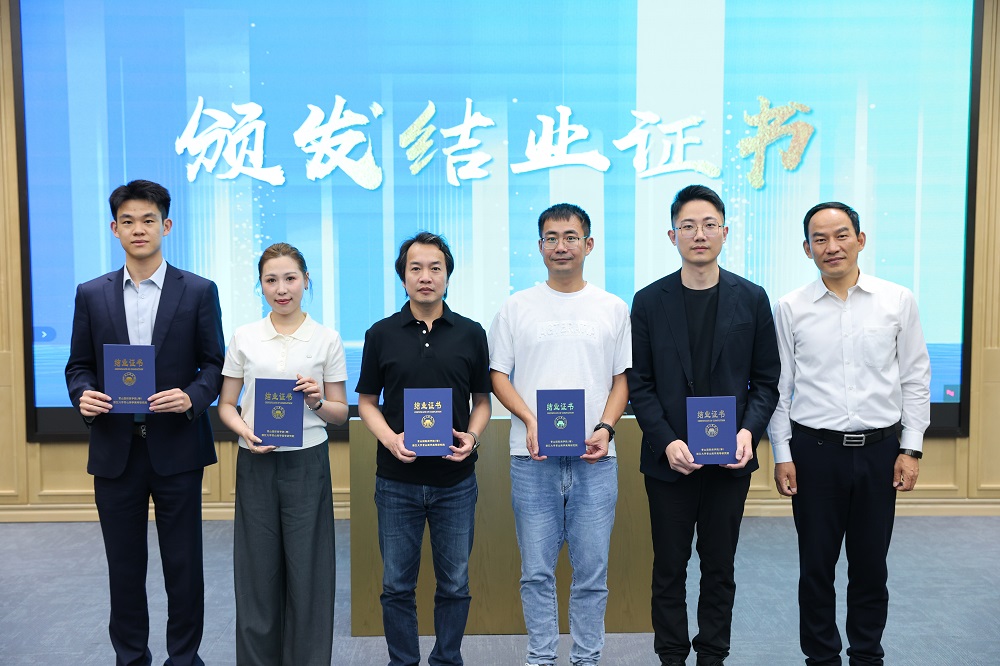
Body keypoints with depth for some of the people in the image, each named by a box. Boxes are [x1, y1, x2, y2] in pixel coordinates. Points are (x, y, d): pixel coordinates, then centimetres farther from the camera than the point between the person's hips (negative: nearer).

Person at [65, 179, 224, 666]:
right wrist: (83, 395, -12)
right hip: (115, 448, 2)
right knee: (124, 565, 12)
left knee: (183, 562, 7)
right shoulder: (92, 294, 7)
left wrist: (192, 397, -19)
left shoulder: (198, 292, 0)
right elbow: (79, 365, 9)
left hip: (176, 446, -2)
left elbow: (214, 364, 0)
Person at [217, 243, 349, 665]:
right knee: (257, 572, 7)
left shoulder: (327, 339, 1)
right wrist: (244, 429, -11)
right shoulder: (244, 337, 4)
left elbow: (340, 413, 6)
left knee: (308, 572, 4)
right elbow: (226, 405, 9)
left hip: (307, 462, -1)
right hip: (256, 464, 1)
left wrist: (318, 401, -15)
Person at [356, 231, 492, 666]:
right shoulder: (382, 334, 2)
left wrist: (472, 436, -11)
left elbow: (482, 400, 8)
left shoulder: (471, 334, 3)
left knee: (454, 584, 10)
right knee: (397, 585, 9)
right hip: (397, 480, 0)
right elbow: (367, 401, 6)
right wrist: (390, 438, -12)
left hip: (456, 480, 0)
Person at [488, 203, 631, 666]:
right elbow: (498, 374, 5)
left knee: (592, 571, 6)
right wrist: (530, 420, -11)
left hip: (595, 458, 1)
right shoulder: (517, 307, 6)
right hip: (533, 458, 0)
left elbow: (622, 379, 9)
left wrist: (605, 428, -8)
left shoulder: (614, 309, 8)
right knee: (537, 570, 7)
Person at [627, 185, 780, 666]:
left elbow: (766, 380, 4)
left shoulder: (751, 299, 2)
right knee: (669, 568, 9)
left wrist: (749, 431, -12)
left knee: (719, 567, 12)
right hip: (669, 460, 0)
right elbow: (639, 384, -2)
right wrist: (667, 443, -13)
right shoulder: (649, 302, 0)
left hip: (730, 459, 1)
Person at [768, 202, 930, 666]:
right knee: (816, 566, 9)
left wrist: (912, 448, 1)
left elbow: (915, 379, 4)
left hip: (879, 450, 1)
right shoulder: (790, 308, 0)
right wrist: (782, 455, -1)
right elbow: (778, 386, 2)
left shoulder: (898, 301, 1)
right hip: (814, 450, 0)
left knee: (871, 566, 12)